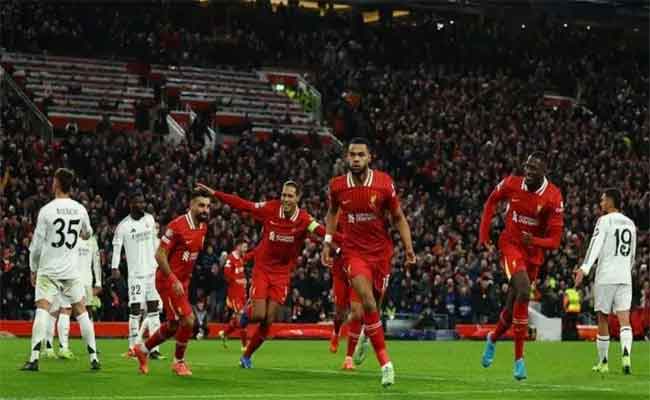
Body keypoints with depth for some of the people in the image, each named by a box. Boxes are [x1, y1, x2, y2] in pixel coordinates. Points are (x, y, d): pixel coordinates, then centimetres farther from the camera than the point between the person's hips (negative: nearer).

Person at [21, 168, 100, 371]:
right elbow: (88, 234, 22)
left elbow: (37, 244, -6)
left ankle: (34, 358, -17)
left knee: (42, 310, -6)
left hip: (48, 270, -3)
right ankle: (94, 358, 9)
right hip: (72, 271, 3)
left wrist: (33, 270, 7)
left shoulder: (46, 210, -9)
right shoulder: (80, 209, 2)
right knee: (81, 311, 9)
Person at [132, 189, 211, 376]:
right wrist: (174, 281, -22)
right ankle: (179, 361, 8)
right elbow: (160, 255, -19)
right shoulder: (177, 226, -20)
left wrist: (187, 277, 16)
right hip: (168, 280, -9)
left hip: (182, 281, 9)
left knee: (173, 326, 15)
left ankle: (143, 349, 36)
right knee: (188, 320, -12)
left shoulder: (203, 227, 5)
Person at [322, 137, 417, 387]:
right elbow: (333, 212, 16)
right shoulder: (337, 186, -6)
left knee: (371, 305, 11)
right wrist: (328, 241, 10)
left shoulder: (384, 183, -10)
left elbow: (398, 218, 2)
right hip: (354, 251, -1)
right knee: (368, 302, -20)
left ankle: (355, 336, 46)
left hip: (381, 251, 1)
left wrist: (408, 247, -8)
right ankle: (385, 364, -18)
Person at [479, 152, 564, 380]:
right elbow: (491, 202, 10)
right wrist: (484, 235, 5)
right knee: (523, 292, -26)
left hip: (533, 253, 2)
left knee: (513, 307, 12)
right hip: (511, 245, -2)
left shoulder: (553, 198, -15)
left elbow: (554, 240, -14)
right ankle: (518, 358, -20)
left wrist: (534, 241, -34)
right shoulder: (512, 184, -12)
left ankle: (493, 339, 46)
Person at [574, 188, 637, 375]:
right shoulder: (630, 224, 16)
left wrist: (584, 268, -26)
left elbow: (596, 245, -17)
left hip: (605, 277, -4)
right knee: (624, 319, -5)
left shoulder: (604, 221, -3)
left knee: (603, 319, 6)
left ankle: (603, 362, 13)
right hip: (625, 277, 4)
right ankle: (626, 354, -28)